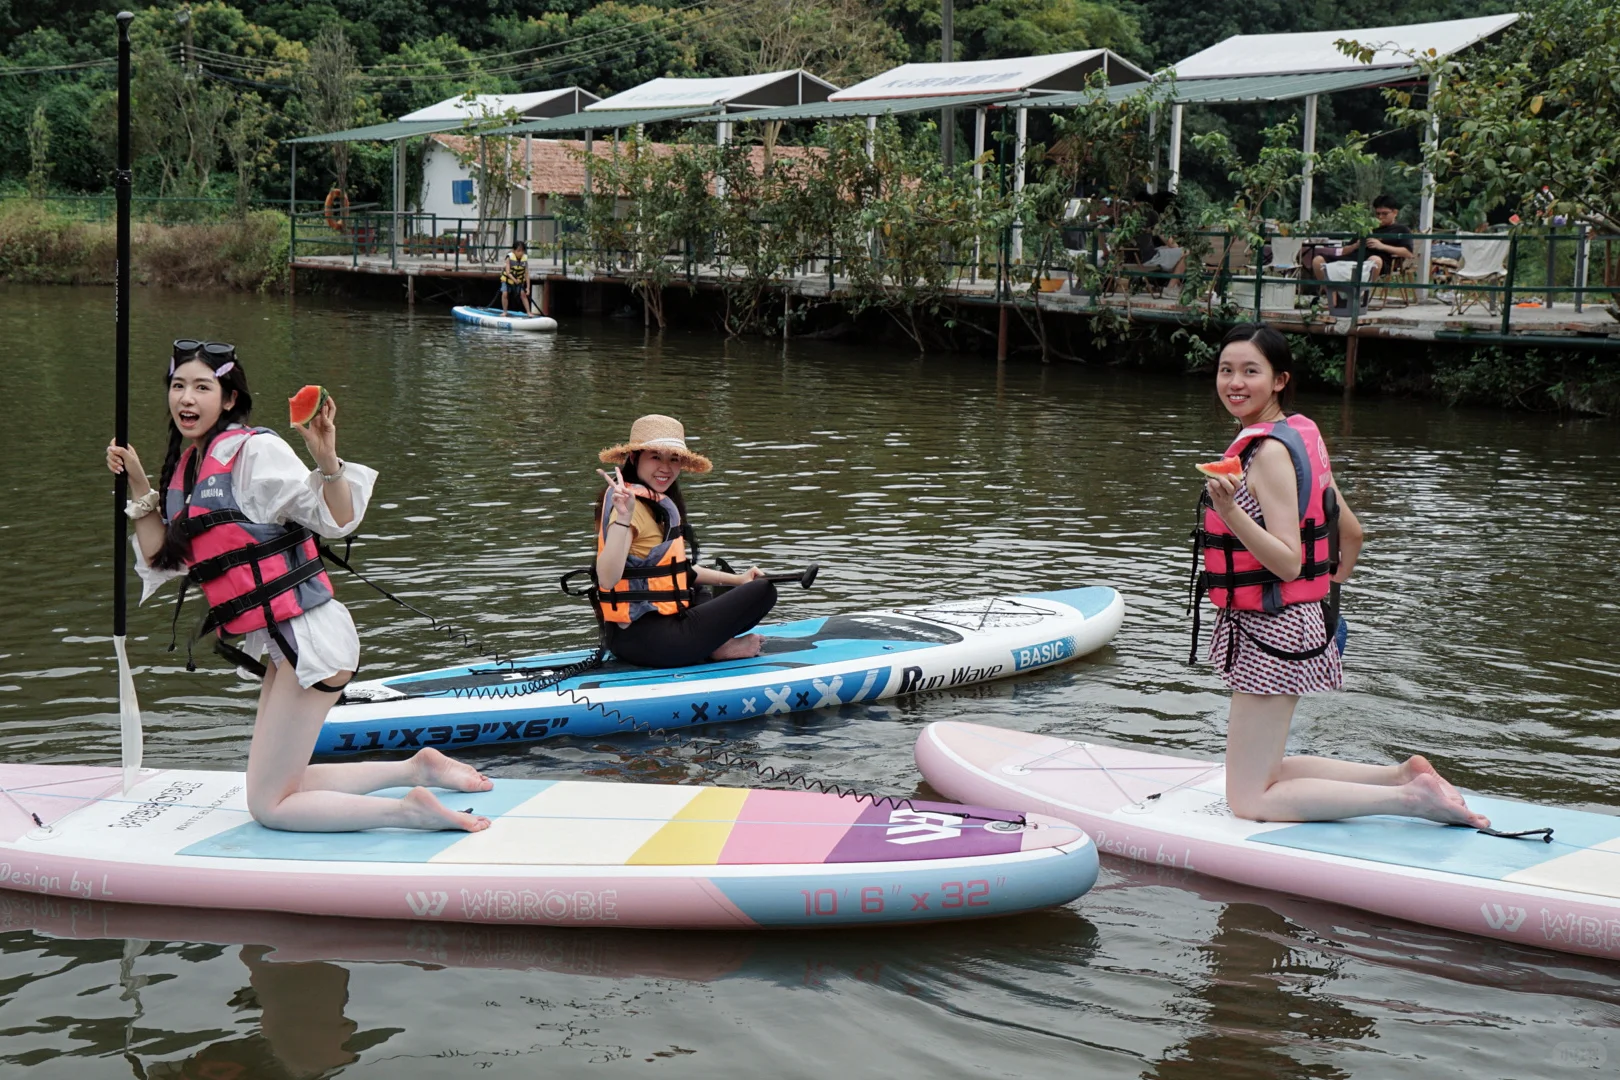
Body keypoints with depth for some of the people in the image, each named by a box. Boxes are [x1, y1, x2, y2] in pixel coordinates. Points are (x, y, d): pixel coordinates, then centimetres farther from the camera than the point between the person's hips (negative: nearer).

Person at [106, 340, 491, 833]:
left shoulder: (254, 450, -13)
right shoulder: (187, 466, 12)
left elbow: (338, 520, -18)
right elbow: (162, 562, 12)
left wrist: (327, 459, -33)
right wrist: (139, 486, 8)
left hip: (308, 635, -9)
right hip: (281, 643, 9)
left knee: (269, 807, -6)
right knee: (279, 788, 16)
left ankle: (412, 810, -6)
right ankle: (417, 769, 20)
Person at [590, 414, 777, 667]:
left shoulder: (660, 502, 13)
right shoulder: (632, 503, -17)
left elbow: (677, 568, 24)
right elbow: (607, 579, -32)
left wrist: (736, 579, 24)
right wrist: (622, 519, -44)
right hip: (645, 640, -11)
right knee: (762, 591, -9)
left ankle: (712, 647, 10)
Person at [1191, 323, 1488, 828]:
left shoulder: (1269, 451, -20)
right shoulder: (1299, 437, 7)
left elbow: (1288, 563, -25)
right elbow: (1351, 533, 15)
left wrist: (1229, 512, -35)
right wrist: (1326, 592, 28)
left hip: (1272, 631, -9)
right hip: (1300, 620, 9)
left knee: (1249, 799, -2)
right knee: (1262, 772, 21)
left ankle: (1410, 797, -7)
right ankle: (1402, 775, 17)